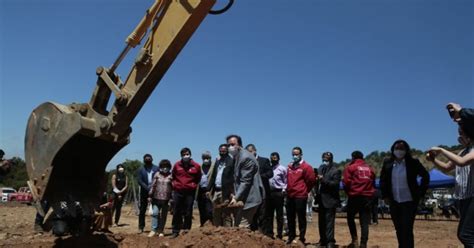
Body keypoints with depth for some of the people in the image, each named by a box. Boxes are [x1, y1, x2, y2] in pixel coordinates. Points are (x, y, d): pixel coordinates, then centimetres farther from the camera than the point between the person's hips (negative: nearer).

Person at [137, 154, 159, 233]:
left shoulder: (156, 169, 4)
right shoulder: (141, 170, 6)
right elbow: (140, 181, -2)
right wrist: (148, 188, -14)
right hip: (144, 192, 1)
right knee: (142, 210, 5)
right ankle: (141, 227, 12)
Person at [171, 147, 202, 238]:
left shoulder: (196, 166, -1)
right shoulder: (177, 165, 3)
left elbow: (198, 178, 13)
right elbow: (172, 176, 17)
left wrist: (194, 185, 4)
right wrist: (174, 184, 6)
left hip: (190, 192, -1)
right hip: (178, 191, 1)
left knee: (188, 213, 3)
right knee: (176, 212, 6)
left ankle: (186, 230, 13)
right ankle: (175, 231, 16)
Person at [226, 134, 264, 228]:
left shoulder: (246, 157, -16)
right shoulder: (236, 157, 13)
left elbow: (245, 181, -21)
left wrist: (236, 197, -25)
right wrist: (235, 195, 7)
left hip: (249, 198, -10)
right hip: (242, 197, 10)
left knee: (242, 227, -11)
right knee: (237, 226, 13)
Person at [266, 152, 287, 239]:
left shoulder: (283, 169, -1)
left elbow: (286, 181, -2)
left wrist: (283, 191, -12)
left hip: (278, 193, -5)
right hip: (269, 193, 5)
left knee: (279, 214, 1)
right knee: (269, 214, 9)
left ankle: (279, 234, 7)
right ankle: (269, 232, 19)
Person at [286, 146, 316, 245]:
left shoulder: (306, 167, -8)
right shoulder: (289, 166, 10)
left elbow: (311, 180, -6)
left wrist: (305, 190, 3)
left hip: (300, 196, -6)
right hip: (289, 196, 6)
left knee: (301, 218, 2)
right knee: (290, 218, 12)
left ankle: (302, 238, 10)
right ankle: (291, 237, 24)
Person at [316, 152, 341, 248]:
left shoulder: (335, 171, -4)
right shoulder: (320, 169, 15)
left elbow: (335, 184, -15)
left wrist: (324, 180, -21)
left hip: (330, 200, -7)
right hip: (321, 200, 7)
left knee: (329, 221, -7)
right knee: (321, 221, 11)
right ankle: (323, 240, 20)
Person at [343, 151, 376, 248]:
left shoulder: (350, 167, -2)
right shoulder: (370, 168, 13)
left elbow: (346, 182, -8)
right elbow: (373, 182, 12)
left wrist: (348, 192, 7)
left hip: (355, 196, -3)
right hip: (367, 197, 3)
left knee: (350, 218, 14)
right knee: (365, 222, 5)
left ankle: (354, 240, 5)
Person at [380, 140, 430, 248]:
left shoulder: (413, 162, -9)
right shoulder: (387, 163, 0)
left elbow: (425, 176, 1)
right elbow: (383, 180, 10)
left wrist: (420, 193, -3)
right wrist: (385, 196, 3)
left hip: (409, 201, -3)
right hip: (394, 202, 4)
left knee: (407, 230, -7)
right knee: (399, 230, 13)